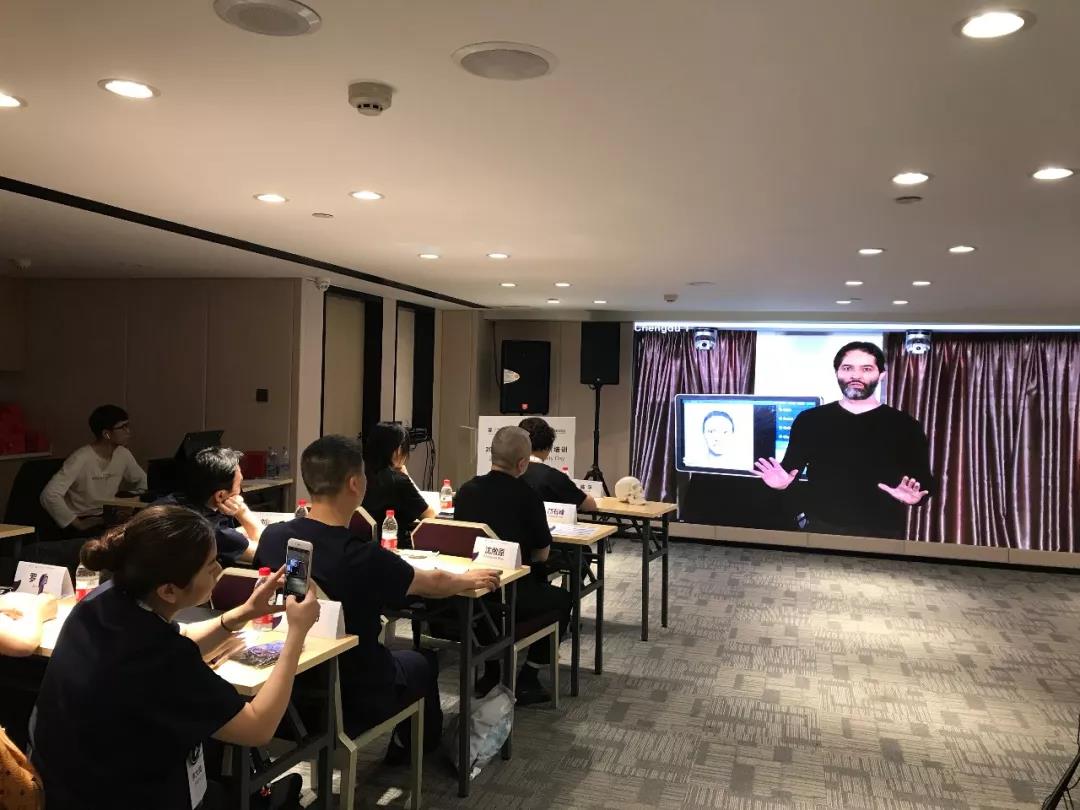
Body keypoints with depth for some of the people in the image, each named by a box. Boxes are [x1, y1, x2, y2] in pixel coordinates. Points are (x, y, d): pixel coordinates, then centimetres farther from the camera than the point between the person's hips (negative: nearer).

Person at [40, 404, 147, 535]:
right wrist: (78, 524, -22)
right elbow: (49, 495, -23)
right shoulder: (81, 459, -17)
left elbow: (143, 482, 17)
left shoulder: (123, 454, 2)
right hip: (84, 524, -6)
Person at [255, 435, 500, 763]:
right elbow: (434, 584, -9)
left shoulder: (273, 538, -15)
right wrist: (470, 579, 12)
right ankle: (419, 746, 48)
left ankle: (405, 744, 47)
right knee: (422, 662, 25)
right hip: (353, 702, -5)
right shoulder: (365, 558, -28)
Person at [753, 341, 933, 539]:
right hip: (820, 528, 1)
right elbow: (791, 468, 8)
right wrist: (783, 482, -13)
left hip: (882, 534, 0)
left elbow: (924, 480, 0)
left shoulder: (904, 425, 1)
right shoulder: (809, 419, 4)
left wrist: (914, 496, -21)